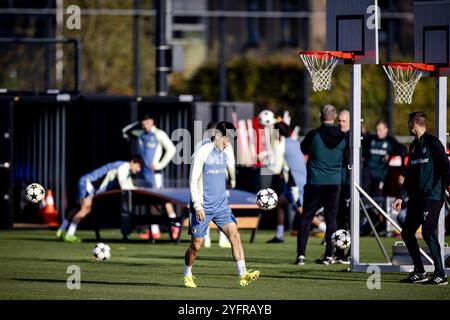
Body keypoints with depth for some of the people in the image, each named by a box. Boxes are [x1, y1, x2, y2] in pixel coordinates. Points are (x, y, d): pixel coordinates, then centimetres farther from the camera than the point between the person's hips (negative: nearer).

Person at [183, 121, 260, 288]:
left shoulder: (224, 156, 11)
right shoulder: (202, 154, -10)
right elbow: (193, 181, -12)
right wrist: (197, 206, -18)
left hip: (221, 205, 6)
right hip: (202, 208, -6)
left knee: (234, 234, -12)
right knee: (196, 244, 2)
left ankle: (243, 275, -19)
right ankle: (187, 275, 25)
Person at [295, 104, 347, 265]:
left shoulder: (313, 135, -9)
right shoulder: (343, 137, -2)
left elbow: (304, 149, 9)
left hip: (315, 183, -2)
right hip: (335, 183, 2)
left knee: (306, 217, 5)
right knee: (331, 218, 8)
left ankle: (301, 254, -2)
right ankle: (329, 255, 6)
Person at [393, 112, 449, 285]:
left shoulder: (432, 143, -8)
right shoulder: (413, 146, 17)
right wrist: (402, 197, 19)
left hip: (433, 197, -9)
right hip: (416, 198, 9)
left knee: (428, 233, -15)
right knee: (407, 233, 7)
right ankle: (419, 272, 17)